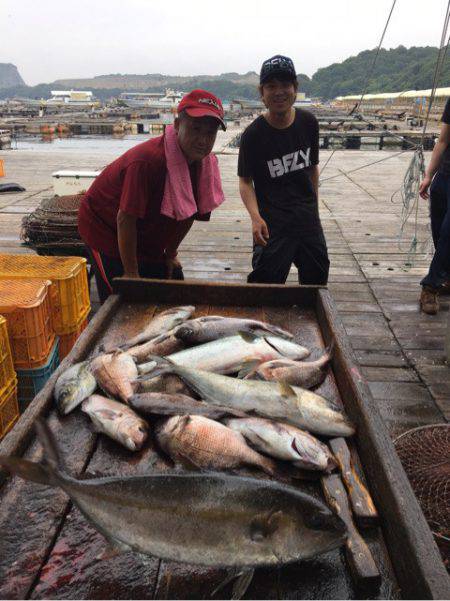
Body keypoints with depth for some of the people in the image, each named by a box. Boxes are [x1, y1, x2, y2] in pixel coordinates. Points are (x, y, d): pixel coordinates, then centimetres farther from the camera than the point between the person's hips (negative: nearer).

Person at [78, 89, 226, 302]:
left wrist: (170, 255, 9)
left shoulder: (206, 163, -9)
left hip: (147, 238, 7)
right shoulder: (147, 161, -34)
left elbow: (189, 213, 3)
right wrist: (132, 275, -24)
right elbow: (126, 219, -30)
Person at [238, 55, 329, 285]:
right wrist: (255, 217, -23)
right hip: (273, 223, -5)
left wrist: (314, 207, 16)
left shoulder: (308, 123, 1)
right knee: (266, 284, -8)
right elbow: (245, 181, -7)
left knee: (317, 279, 15)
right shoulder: (253, 134, -11)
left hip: (308, 218, 5)